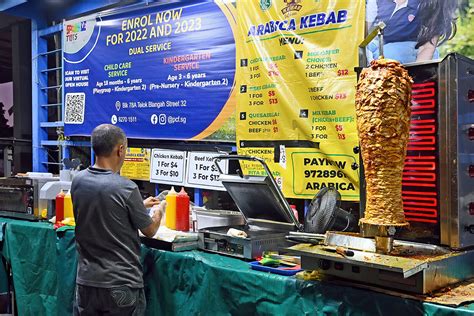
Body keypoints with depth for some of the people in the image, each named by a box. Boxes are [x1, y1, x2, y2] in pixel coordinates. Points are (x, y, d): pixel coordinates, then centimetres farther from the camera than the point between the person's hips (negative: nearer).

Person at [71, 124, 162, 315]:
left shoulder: (78, 181, -4)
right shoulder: (126, 188, -20)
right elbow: (150, 231, -6)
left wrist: (140, 205, 23)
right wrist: (159, 212, 16)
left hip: (86, 280, 5)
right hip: (121, 285, -5)